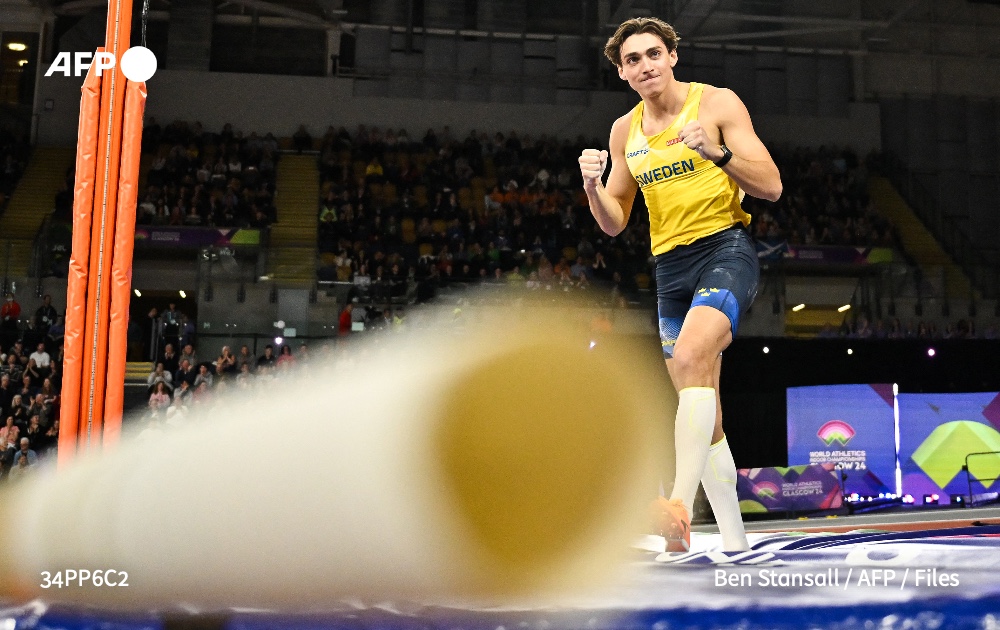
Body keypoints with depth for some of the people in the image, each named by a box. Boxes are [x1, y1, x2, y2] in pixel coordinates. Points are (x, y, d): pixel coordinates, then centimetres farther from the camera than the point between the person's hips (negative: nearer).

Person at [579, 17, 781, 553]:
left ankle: (680, 503, -38)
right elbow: (614, 223, 14)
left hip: (725, 248, -6)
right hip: (669, 267, 6)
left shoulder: (718, 102, -3)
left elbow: (771, 187, -7)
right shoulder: (624, 131, 11)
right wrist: (592, 185, -7)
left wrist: (716, 151, -22)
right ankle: (734, 544, 13)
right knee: (702, 409, 6)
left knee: (692, 357, -32)